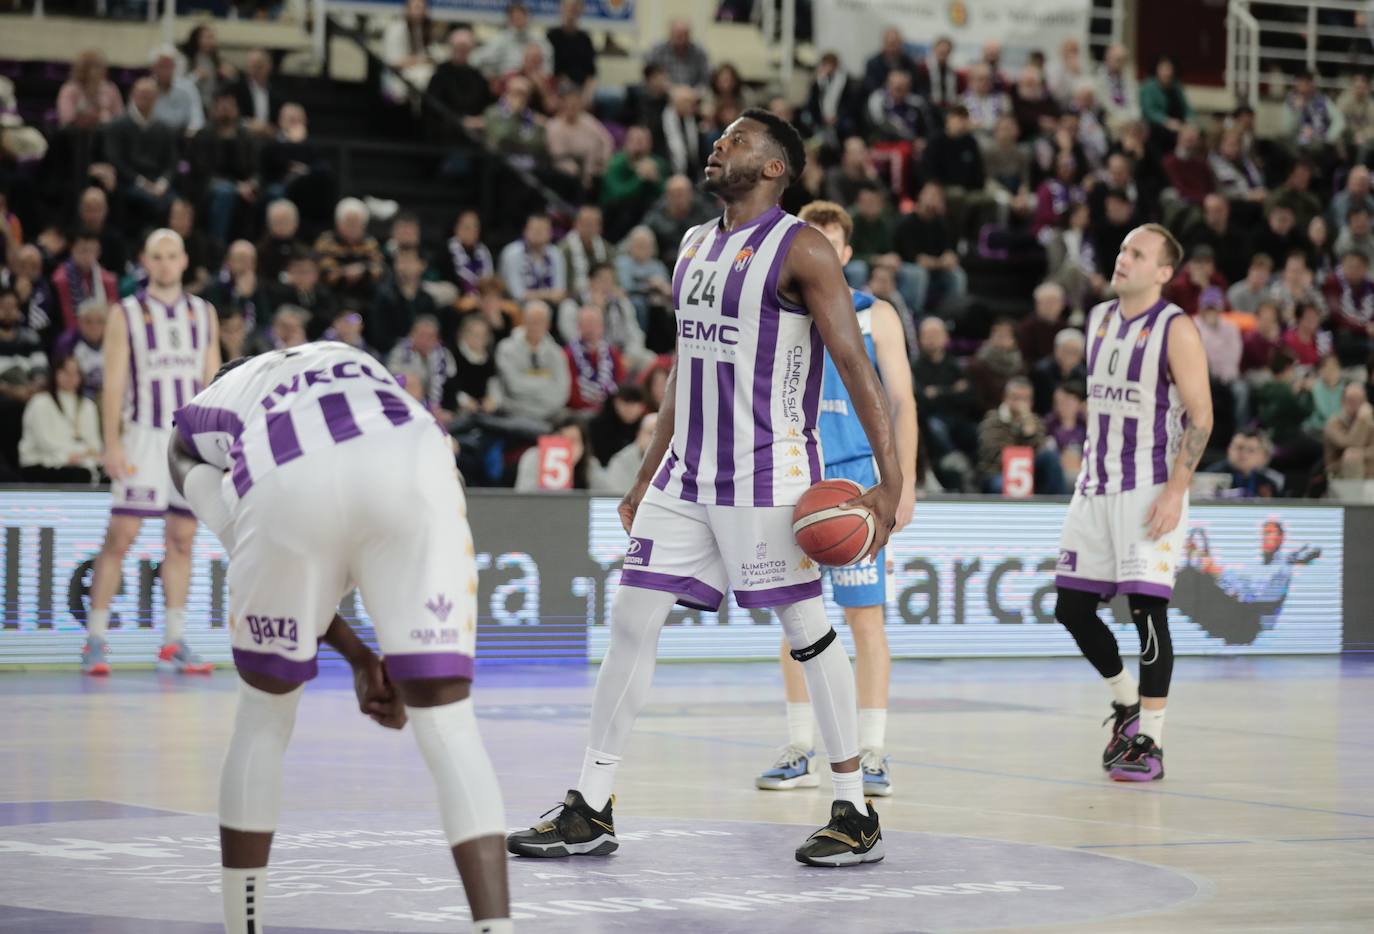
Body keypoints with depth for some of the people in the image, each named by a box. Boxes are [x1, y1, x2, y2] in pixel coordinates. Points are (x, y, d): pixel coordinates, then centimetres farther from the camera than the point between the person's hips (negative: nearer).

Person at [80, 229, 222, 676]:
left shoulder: (203, 314, 11)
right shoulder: (125, 314, 1)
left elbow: (212, 382, 12)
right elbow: (113, 384, -3)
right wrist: (112, 445, -11)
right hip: (144, 435, -3)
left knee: (182, 539, 5)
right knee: (120, 536, -6)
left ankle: (174, 642, 10)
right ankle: (95, 640, -1)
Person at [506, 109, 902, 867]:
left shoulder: (801, 250, -8)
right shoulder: (694, 246, 15)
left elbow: (856, 366, -13)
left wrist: (890, 478, -21)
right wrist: (646, 479, 22)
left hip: (767, 472, -7)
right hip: (687, 470, 7)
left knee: (807, 629, -3)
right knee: (631, 619, 3)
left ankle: (856, 816, 6)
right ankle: (589, 812, 9)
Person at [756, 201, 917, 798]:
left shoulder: (874, 316, 5)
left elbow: (901, 401, 3)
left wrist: (904, 481, -5)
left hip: (853, 479, -3)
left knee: (865, 616, -5)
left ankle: (872, 754, -2)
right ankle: (800, 753, 11)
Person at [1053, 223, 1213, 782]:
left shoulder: (1175, 329, -9)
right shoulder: (1099, 319, 12)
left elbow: (1200, 416, -12)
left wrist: (1176, 489, -21)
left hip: (1149, 489, -7)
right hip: (1096, 485, 7)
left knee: (1147, 607, -9)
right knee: (1071, 607, 7)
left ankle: (1150, 742, -3)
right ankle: (1127, 703, 28)